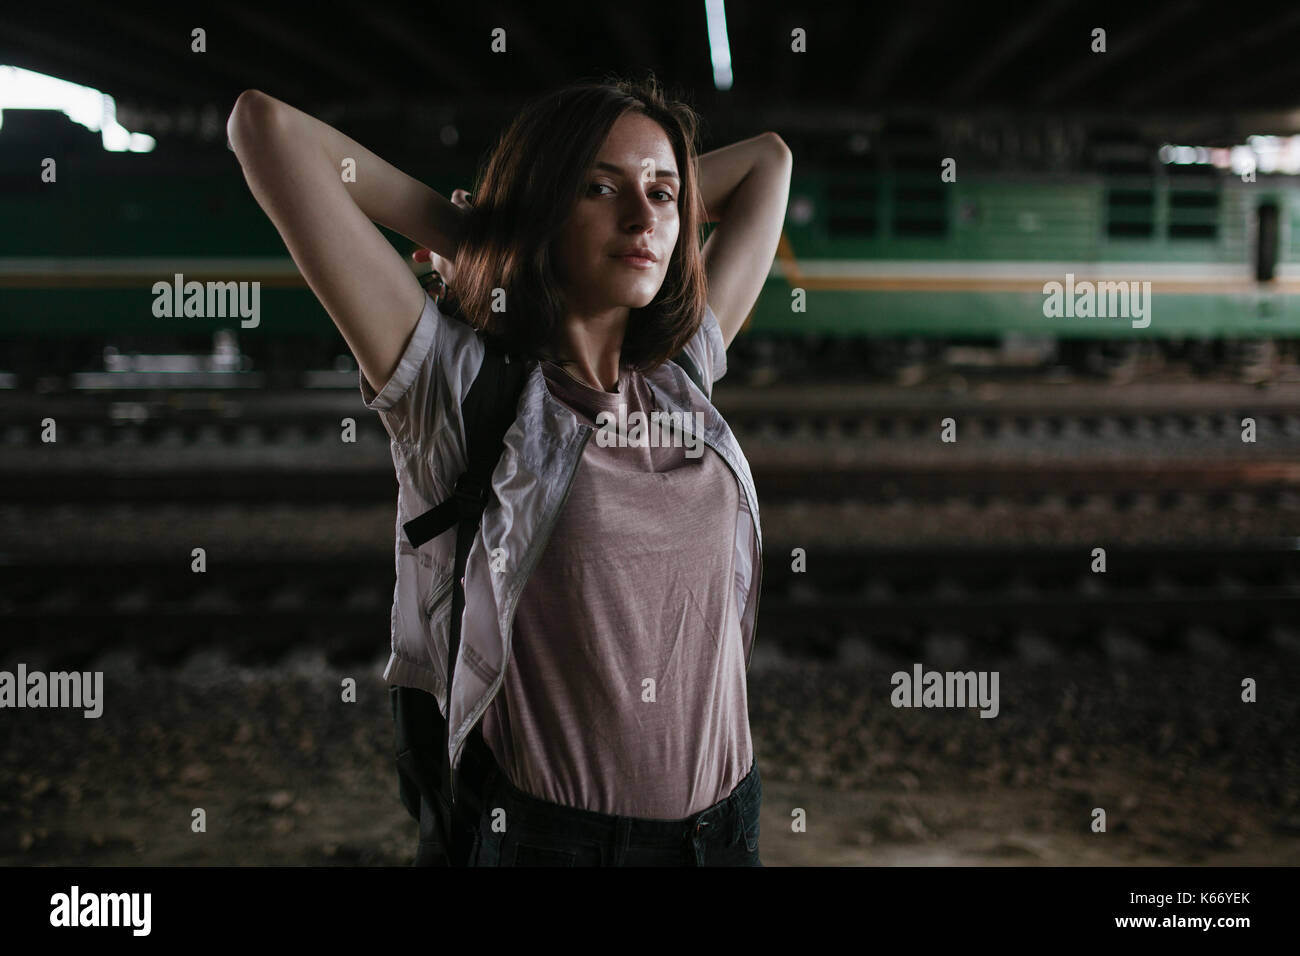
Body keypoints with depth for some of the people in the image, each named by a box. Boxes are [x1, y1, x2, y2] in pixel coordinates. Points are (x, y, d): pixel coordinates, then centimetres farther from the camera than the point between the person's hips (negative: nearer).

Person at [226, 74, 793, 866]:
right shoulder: (456, 386, -12)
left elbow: (767, 158, 14)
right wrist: (464, 227, -3)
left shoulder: (683, 377, 2)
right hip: (541, 831, -5)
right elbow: (264, 123, -15)